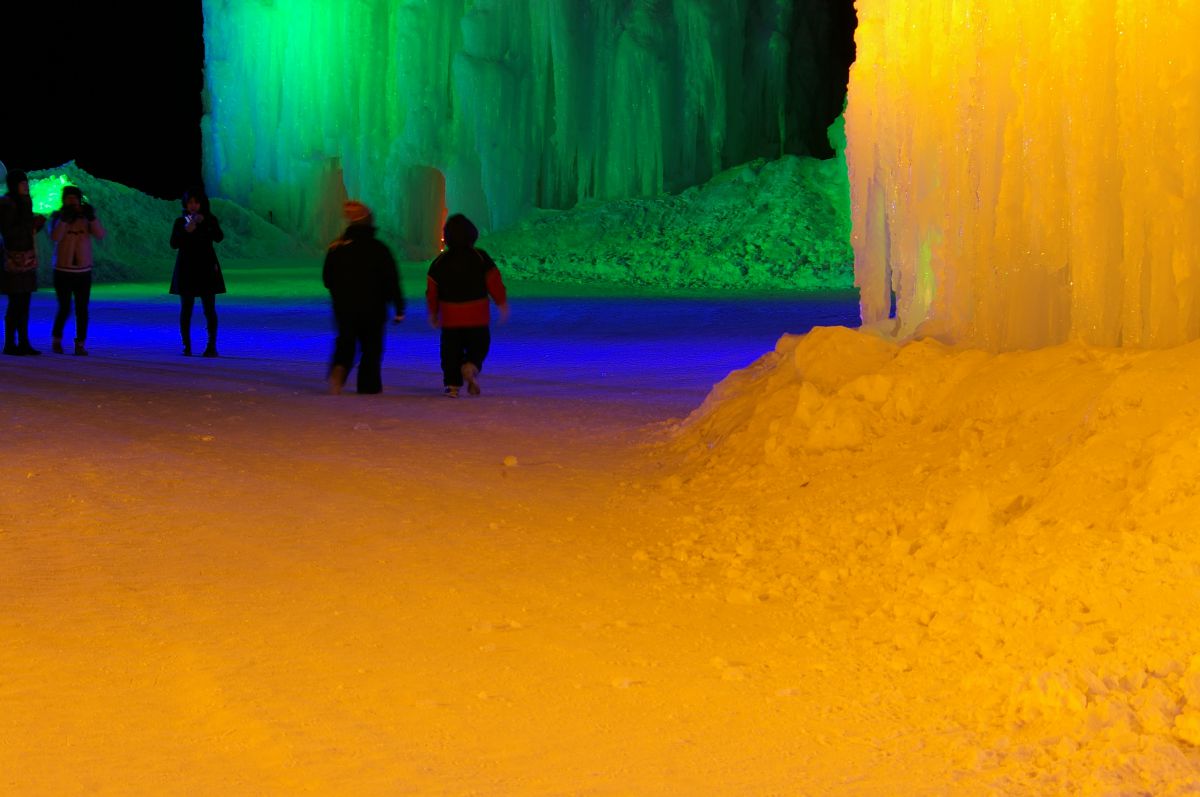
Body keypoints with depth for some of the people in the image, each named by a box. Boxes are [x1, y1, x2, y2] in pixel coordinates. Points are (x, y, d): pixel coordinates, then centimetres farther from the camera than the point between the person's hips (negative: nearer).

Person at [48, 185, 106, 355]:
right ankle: (56, 340, 18)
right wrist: (64, 218, -26)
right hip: (62, 271, -2)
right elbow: (55, 237, -19)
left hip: (83, 271, 2)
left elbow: (100, 234, -11)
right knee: (64, 309, -4)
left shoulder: (86, 216, 2)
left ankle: (80, 345, 7)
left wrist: (91, 217, -22)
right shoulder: (57, 216, -3)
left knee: (82, 309, 0)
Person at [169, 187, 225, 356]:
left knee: (209, 309, -4)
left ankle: (212, 346, -2)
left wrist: (205, 222, -26)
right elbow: (174, 244, -5)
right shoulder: (180, 222, 4)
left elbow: (219, 238, -14)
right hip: (186, 268, 1)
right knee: (186, 309, 1)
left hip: (206, 268, -1)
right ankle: (186, 346, 5)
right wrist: (186, 231, -21)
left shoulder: (210, 220, 2)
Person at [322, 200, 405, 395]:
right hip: (373, 307, -3)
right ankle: (368, 384, 7)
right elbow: (392, 281, -8)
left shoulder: (336, 248, 1)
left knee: (345, 342, 12)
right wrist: (399, 309, -4)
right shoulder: (379, 249, -8)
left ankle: (339, 369, -16)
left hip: (344, 306, 3)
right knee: (372, 347, 8)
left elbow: (327, 279, 9)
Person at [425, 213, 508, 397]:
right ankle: (471, 366, -17)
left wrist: (433, 313, 18)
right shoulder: (481, 258, -5)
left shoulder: (440, 262, 1)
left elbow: (432, 291, 6)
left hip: (450, 317, 1)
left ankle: (452, 384, 1)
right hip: (477, 316, -1)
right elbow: (495, 282, -5)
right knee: (479, 346, 12)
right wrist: (502, 304, 8)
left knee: (451, 350, 9)